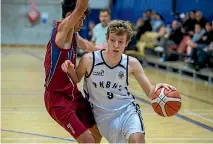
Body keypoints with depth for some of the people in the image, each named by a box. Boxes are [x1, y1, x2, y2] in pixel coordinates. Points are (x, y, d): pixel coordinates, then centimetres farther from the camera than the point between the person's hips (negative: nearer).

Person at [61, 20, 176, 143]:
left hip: (126, 108, 0)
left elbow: (150, 91, -5)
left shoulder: (132, 63, -10)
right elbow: (77, 79, 6)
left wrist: (157, 88, -29)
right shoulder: (89, 60, -14)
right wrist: (70, 71, -17)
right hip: (104, 115, 1)